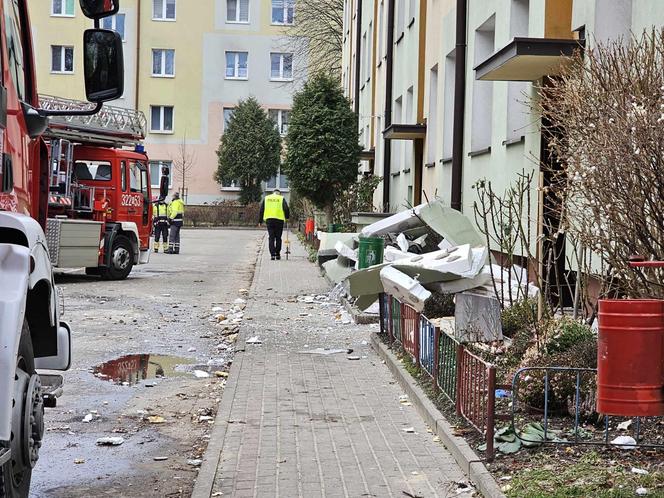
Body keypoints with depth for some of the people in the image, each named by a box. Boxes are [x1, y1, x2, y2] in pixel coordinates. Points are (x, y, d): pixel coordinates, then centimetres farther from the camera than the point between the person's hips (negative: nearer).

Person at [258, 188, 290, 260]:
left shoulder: (266, 198, 13)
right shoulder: (281, 198, 5)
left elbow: (261, 209, 12)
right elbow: (286, 209, -5)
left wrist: (260, 221, 14)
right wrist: (287, 217, 11)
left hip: (269, 220, 2)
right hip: (279, 220, -2)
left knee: (271, 238, 2)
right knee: (278, 238, 8)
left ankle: (272, 254, -8)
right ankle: (277, 254, 10)